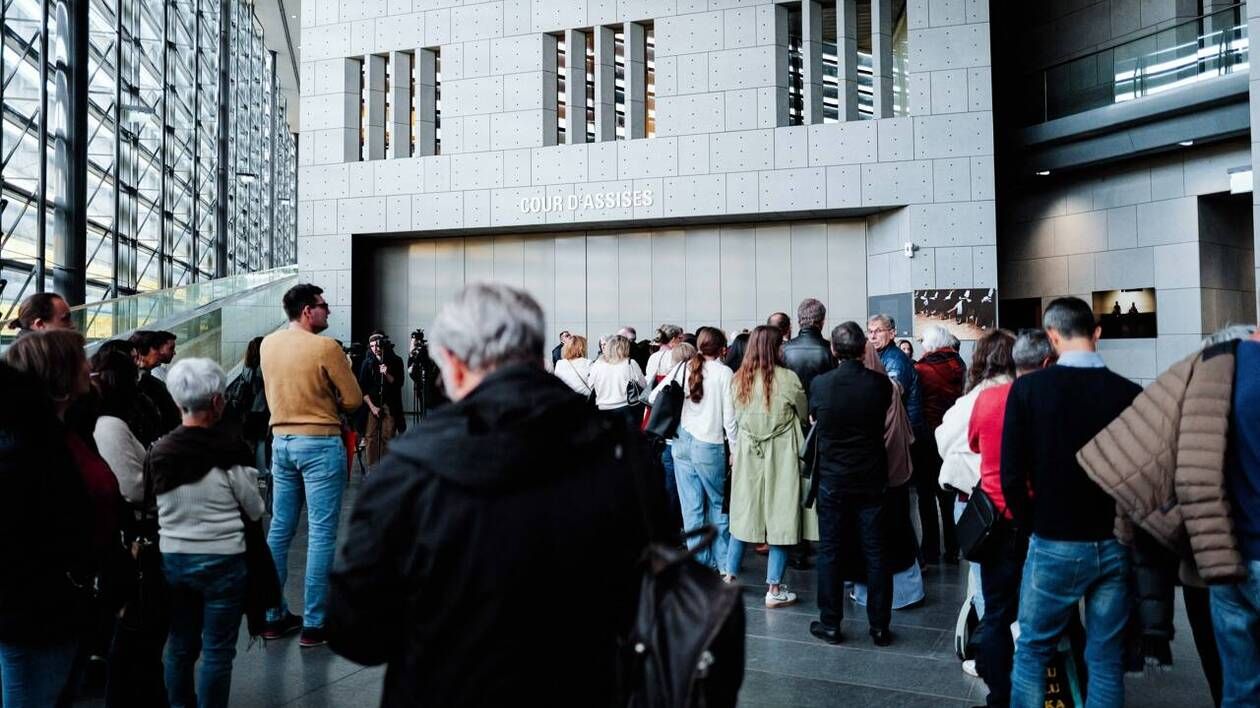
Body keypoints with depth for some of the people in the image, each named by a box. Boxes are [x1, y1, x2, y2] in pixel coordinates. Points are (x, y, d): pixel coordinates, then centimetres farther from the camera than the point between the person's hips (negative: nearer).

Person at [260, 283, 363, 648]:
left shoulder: (268, 344, 6)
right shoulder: (326, 348, -14)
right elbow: (354, 400, -10)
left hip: (281, 441, 7)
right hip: (320, 444, -7)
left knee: (279, 529, 13)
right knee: (322, 533, -1)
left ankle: (273, 616, 21)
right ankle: (314, 624, 2)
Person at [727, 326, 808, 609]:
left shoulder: (739, 380, -1)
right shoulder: (787, 378, -13)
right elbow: (804, 413, 3)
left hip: (746, 454, 4)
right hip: (780, 456, -4)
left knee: (743, 514, 15)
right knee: (779, 517, 4)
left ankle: (730, 578, 24)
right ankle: (774, 589, 9)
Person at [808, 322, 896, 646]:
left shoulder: (819, 384, -10)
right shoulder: (879, 383, -9)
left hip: (832, 479, -1)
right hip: (872, 478, 1)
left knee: (829, 551, 9)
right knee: (875, 552, 9)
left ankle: (830, 624, 15)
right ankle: (880, 626, 16)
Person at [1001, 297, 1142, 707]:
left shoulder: (1028, 388, -10)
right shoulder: (1130, 393, -5)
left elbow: (1012, 475, -11)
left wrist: (1030, 526, 5)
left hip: (1055, 545, -2)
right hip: (1116, 545, 2)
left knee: (1032, 651, 13)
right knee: (1107, 659, 13)